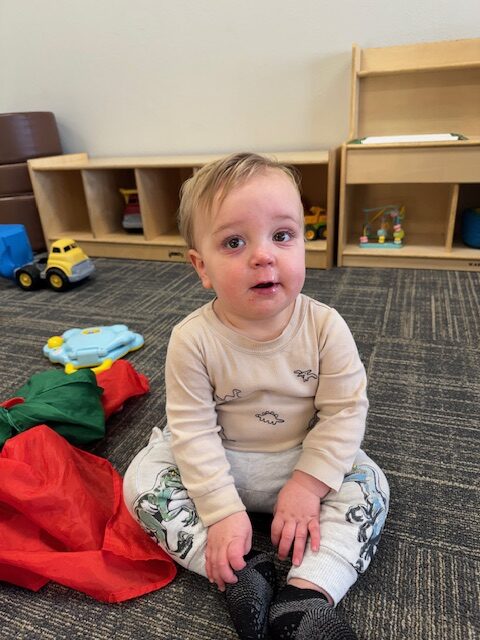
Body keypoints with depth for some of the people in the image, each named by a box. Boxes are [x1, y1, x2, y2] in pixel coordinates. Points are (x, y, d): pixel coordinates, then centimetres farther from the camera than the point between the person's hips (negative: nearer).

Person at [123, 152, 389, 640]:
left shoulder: (325, 327, -21)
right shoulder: (192, 340, -24)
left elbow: (344, 411, -14)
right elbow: (193, 429, -19)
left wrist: (308, 485, -17)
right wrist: (222, 511, -21)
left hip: (304, 460, 1)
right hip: (219, 463, 0)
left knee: (368, 485, -16)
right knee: (143, 480, -16)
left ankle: (307, 593, -18)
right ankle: (241, 572, -18)